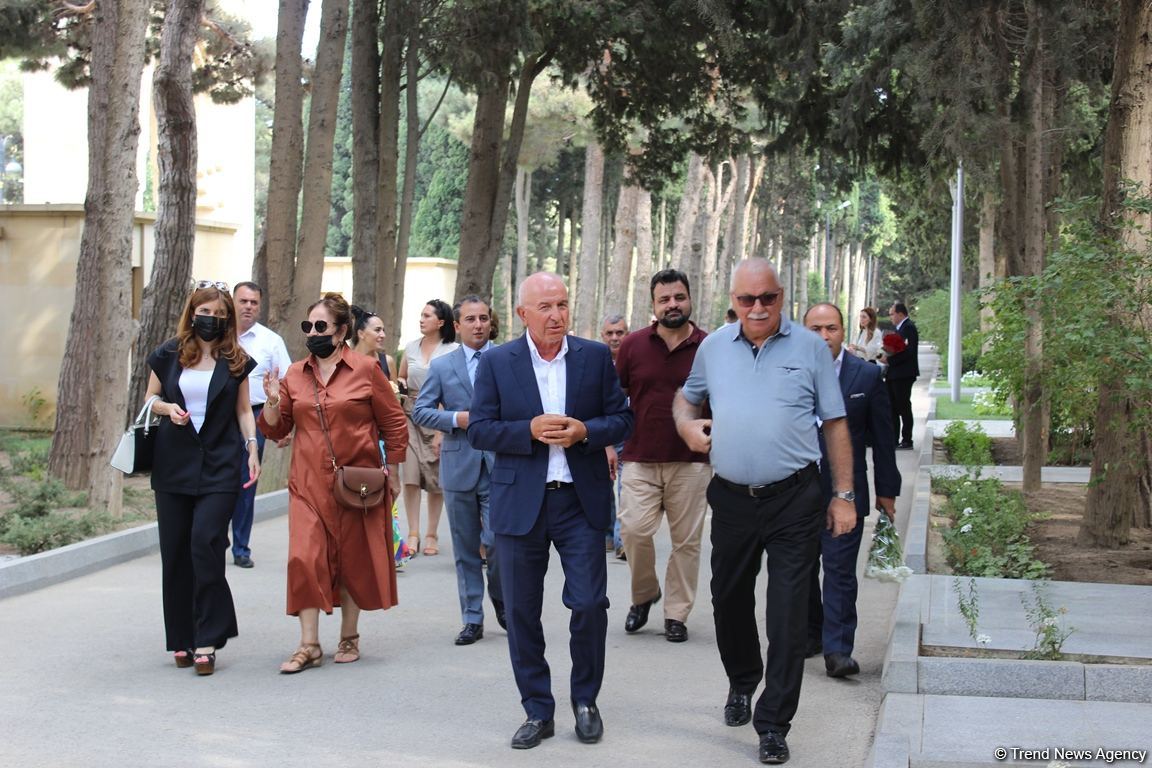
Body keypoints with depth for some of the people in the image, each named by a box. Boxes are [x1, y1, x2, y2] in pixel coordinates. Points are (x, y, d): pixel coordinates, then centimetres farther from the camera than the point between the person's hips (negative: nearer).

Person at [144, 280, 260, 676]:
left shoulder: (235, 360, 6)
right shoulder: (168, 354, 6)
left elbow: (243, 409, 10)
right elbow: (149, 400, 14)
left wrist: (252, 446, -3)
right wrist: (167, 408, -8)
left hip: (219, 467, -2)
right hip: (173, 465, 2)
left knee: (205, 544, -13)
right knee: (175, 551, 3)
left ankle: (207, 640, -8)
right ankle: (182, 639, 13)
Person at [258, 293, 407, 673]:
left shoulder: (366, 370, -3)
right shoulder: (295, 374, 7)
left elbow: (394, 424, 2)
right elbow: (276, 429, 12)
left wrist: (392, 473, 1)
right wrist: (273, 401, -7)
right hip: (309, 483, 2)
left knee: (354, 560, 7)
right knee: (305, 558, -8)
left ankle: (349, 638, 23)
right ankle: (309, 645, -2)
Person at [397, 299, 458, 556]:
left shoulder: (452, 351, -4)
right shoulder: (411, 348, 11)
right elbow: (401, 378, 25)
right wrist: (400, 386, 0)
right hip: (411, 416, 3)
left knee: (436, 477, 2)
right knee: (410, 475, -6)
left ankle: (431, 534, 11)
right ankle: (413, 533, -1)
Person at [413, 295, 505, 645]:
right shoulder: (441, 366, 7)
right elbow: (420, 411, 4)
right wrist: (457, 419, -10)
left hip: (500, 466, -2)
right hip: (459, 467, 2)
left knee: (497, 542, -7)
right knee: (465, 548, 7)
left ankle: (500, 599, 22)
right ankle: (472, 619, 16)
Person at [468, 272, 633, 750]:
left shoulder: (596, 356, 4)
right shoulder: (497, 362, 1)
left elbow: (621, 420, 4)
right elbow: (479, 429, -2)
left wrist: (584, 431, -15)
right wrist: (530, 430, -17)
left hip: (582, 500, 0)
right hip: (520, 504, 0)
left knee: (590, 604, -3)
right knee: (522, 612, 5)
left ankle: (585, 700, 19)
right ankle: (537, 711, 19)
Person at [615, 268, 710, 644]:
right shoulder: (633, 345, 3)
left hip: (692, 462, 0)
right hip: (640, 459, 0)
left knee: (686, 540, 4)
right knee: (634, 530, -10)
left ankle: (676, 614, 16)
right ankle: (643, 594, 16)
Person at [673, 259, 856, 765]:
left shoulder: (809, 347, -1)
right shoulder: (713, 348, 7)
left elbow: (835, 424, 2)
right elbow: (686, 397, 24)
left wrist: (843, 495, -2)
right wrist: (686, 424, 1)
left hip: (794, 500, -3)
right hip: (732, 498, 3)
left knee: (788, 616, -3)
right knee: (729, 600, 16)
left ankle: (773, 724, 6)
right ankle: (741, 683, 42)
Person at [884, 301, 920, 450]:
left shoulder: (908, 327, -13)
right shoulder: (900, 327, 17)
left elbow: (908, 351, -22)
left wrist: (890, 359, -18)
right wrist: (888, 356, 3)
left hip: (903, 375, -10)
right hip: (894, 375, 10)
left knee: (904, 408, -5)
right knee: (893, 408, 11)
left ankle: (907, 441, 0)